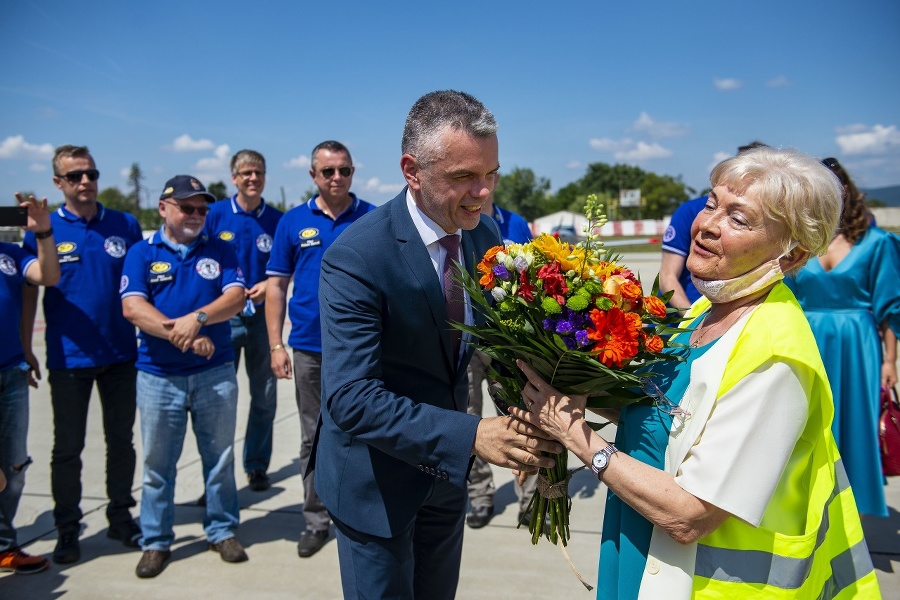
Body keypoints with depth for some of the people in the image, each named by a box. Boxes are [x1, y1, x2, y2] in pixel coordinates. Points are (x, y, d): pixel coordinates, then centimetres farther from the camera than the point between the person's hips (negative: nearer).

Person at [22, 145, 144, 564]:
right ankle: (67, 531, 23)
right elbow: (29, 292, 1)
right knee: (67, 448, 8)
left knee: (121, 441, 13)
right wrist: (23, 350, -2)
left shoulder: (125, 225, 2)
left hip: (121, 354, 2)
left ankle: (121, 518, 29)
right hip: (69, 358, -2)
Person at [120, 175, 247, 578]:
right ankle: (155, 541, 23)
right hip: (158, 375, -1)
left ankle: (222, 531, 26)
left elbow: (236, 296, -7)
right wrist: (181, 335, -21)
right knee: (157, 463, 8)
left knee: (220, 457, 10)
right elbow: (132, 307, -10)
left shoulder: (220, 250, 6)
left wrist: (198, 318, -24)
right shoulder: (141, 253, 3)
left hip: (216, 372, 1)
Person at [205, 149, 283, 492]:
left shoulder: (277, 219, 2)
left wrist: (268, 285, -14)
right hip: (223, 316, -1)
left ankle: (257, 466, 24)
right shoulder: (216, 214, 0)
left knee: (264, 396, 8)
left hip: (264, 314, 1)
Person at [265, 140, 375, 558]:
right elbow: (277, 285, 4)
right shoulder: (294, 222, 4)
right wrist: (276, 344, -2)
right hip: (309, 348, 2)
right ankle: (316, 519, 27)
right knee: (314, 439, 12)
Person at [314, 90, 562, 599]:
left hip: (447, 468, 6)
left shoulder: (485, 233, -7)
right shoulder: (357, 257, -26)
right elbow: (351, 399, -31)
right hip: (376, 479, -6)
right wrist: (470, 435, -37)